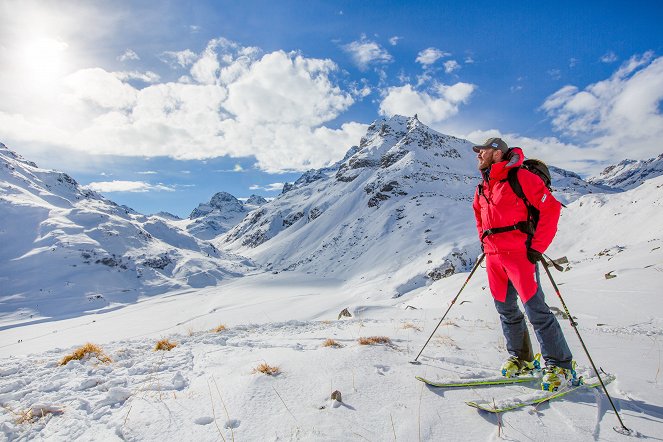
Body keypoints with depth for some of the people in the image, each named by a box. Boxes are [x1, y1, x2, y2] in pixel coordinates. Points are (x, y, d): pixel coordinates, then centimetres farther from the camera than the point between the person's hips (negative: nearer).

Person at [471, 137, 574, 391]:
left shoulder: (521, 177, -6)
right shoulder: (482, 188, 17)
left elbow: (551, 208, -9)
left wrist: (538, 246, -13)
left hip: (519, 253, -7)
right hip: (493, 256, 7)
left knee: (535, 308, -7)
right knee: (506, 310, 12)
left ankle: (560, 367, 8)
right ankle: (521, 359, 28)